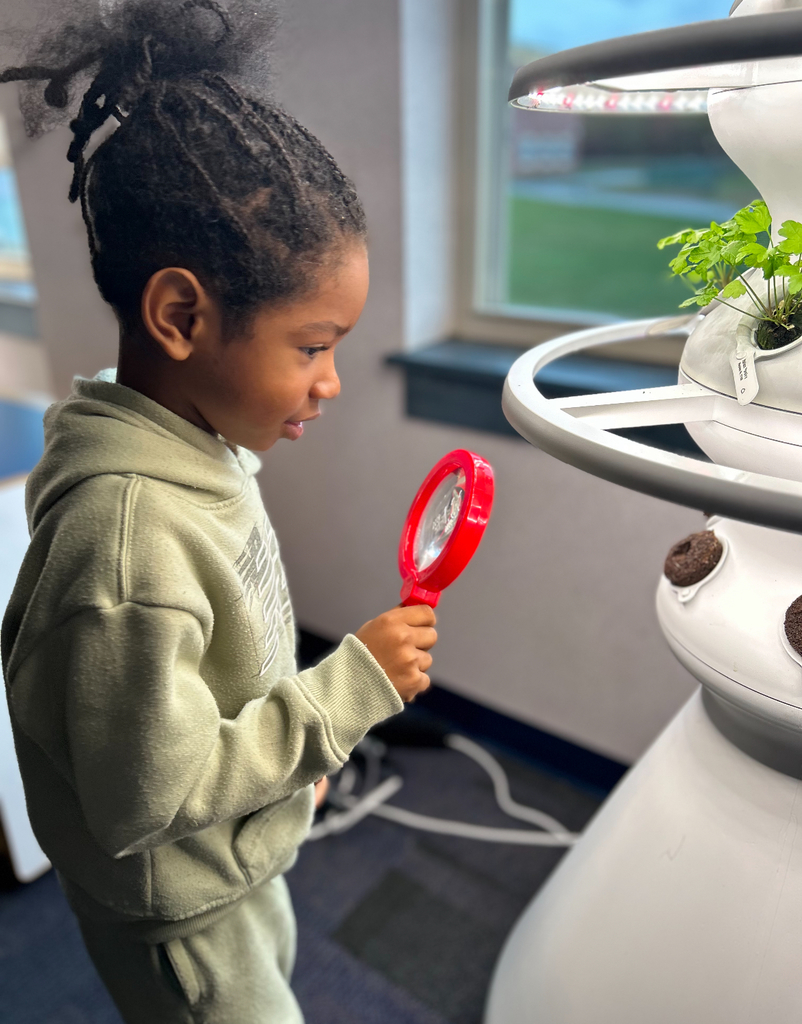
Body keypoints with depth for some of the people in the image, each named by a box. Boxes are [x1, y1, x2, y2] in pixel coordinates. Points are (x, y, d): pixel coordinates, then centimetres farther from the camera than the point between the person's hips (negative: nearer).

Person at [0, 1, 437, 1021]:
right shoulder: (125, 530, -39)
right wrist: (352, 685, -28)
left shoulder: (202, 442, -10)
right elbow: (147, 792, -30)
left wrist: (296, 744, 11)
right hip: (174, 911, -7)